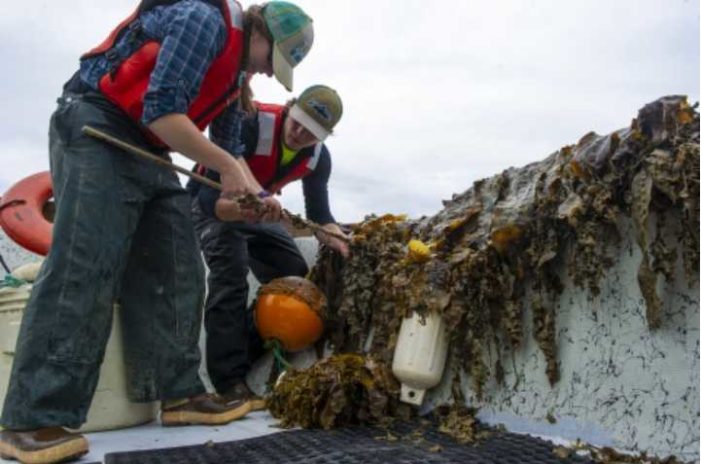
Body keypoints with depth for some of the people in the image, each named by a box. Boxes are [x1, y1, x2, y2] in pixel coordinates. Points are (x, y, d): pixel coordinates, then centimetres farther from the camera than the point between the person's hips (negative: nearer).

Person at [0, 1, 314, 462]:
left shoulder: (236, 68, 17)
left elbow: (228, 145, 19)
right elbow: (160, 112, -22)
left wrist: (254, 195, 4)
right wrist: (228, 168, -16)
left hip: (147, 152, 10)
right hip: (95, 131, -10)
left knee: (175, 270, 0)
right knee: (83, 268, -18)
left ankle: (180, 392, 4)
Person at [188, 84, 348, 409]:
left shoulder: (318, 157, -14)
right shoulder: (250, 125, -34)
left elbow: (319, 213, -9)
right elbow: (211, 198, -37)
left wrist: (336, 239, -29)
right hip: (211, 203, -7)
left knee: (296, 277, 1)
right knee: (231, 273, -28)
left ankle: (255, 357, 11)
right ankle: (230, 381, -26)